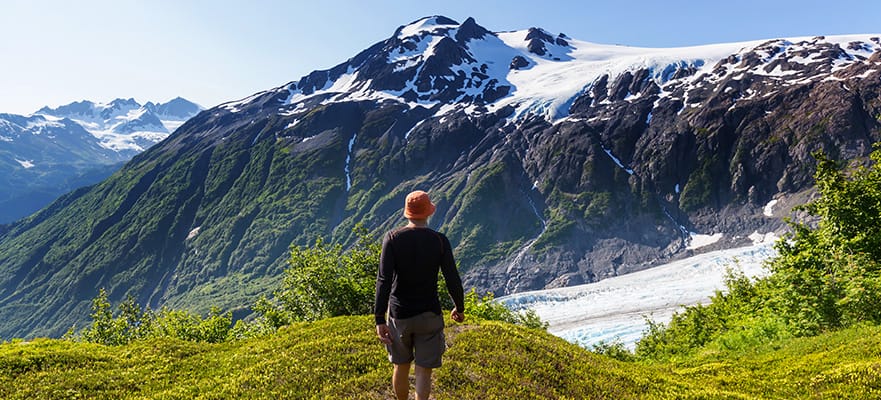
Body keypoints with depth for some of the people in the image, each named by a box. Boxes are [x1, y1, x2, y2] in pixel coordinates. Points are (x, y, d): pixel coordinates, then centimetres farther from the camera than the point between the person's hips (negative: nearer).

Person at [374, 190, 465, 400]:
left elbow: (384, 280, -15)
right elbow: (453, 280, -6)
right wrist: (459, 308, 11)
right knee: (423, 371, 7)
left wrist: (380, 320, -12)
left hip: (399, 315, 1)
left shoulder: (392, 238, -9)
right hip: (429, 315, -1)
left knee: (401, 366, 20)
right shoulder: (440, 241, -9)